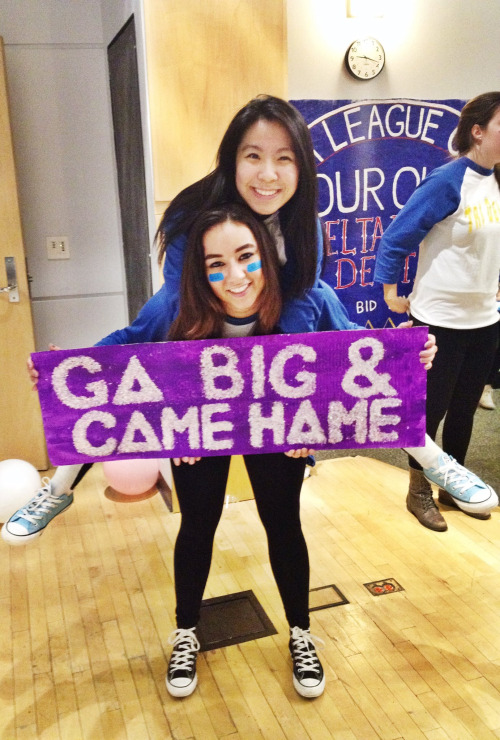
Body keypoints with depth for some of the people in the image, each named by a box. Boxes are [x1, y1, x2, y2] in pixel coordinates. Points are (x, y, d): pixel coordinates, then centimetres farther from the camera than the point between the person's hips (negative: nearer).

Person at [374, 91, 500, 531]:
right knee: (431, 409, 5)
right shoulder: (447, 181, -16)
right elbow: (397, 238, -15)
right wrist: (391, 294, -12)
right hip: (440, 320, -6)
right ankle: (419, 492, 23)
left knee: (464, 408, 14)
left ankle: (451, 486, 31)